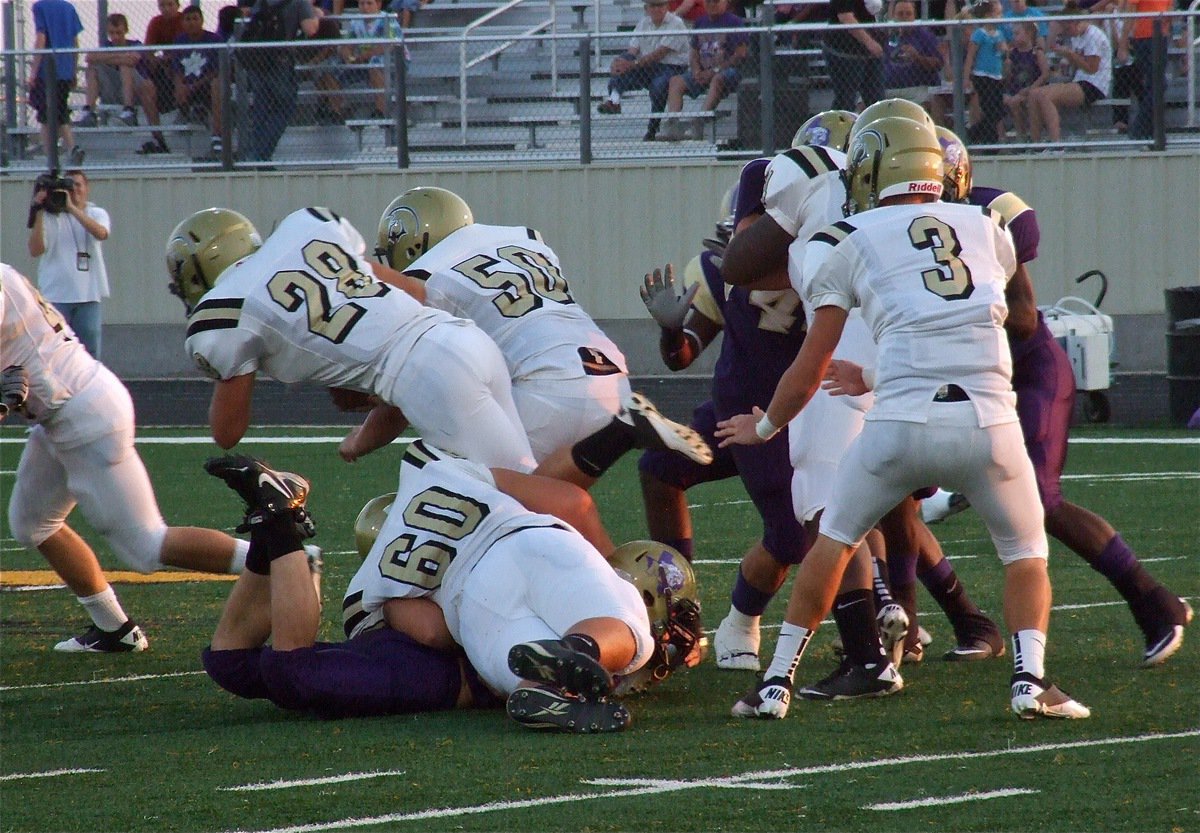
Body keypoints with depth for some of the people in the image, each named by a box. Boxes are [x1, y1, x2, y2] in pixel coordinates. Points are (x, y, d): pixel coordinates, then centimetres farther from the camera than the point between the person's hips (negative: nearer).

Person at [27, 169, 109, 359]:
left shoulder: (97, 214, 7)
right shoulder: (50, 216, 3)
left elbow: (101, 233, -16)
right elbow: (35, 250, -8)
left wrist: (71, 207, -21)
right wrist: (38, 214, -14)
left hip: (89, 295, 2)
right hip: (55, 295, -2)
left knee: (89, 354, 4)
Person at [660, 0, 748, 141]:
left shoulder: (734, 22, -3)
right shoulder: (700, 23, 17)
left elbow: (740, 53, -11)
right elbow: (694, 51, 18)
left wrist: (714, 71, -15)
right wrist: (697, 71, -4)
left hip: (728, 70, -6)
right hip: (703, 72, 6)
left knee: (717, 79, -39)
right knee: (675, 81, -14)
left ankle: (698, 124, -50)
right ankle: (672, 125, -30)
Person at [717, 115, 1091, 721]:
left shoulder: (846, 243, 11)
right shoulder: (987, 230, 21)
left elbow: (808, 375, 14)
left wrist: (763, 427, 33)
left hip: (903, 422, -1)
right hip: (990, 420, 1)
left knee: (834, 538, 22)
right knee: (1026, 554, 21)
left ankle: (776, 683, 20)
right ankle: (1031, 680, -1)